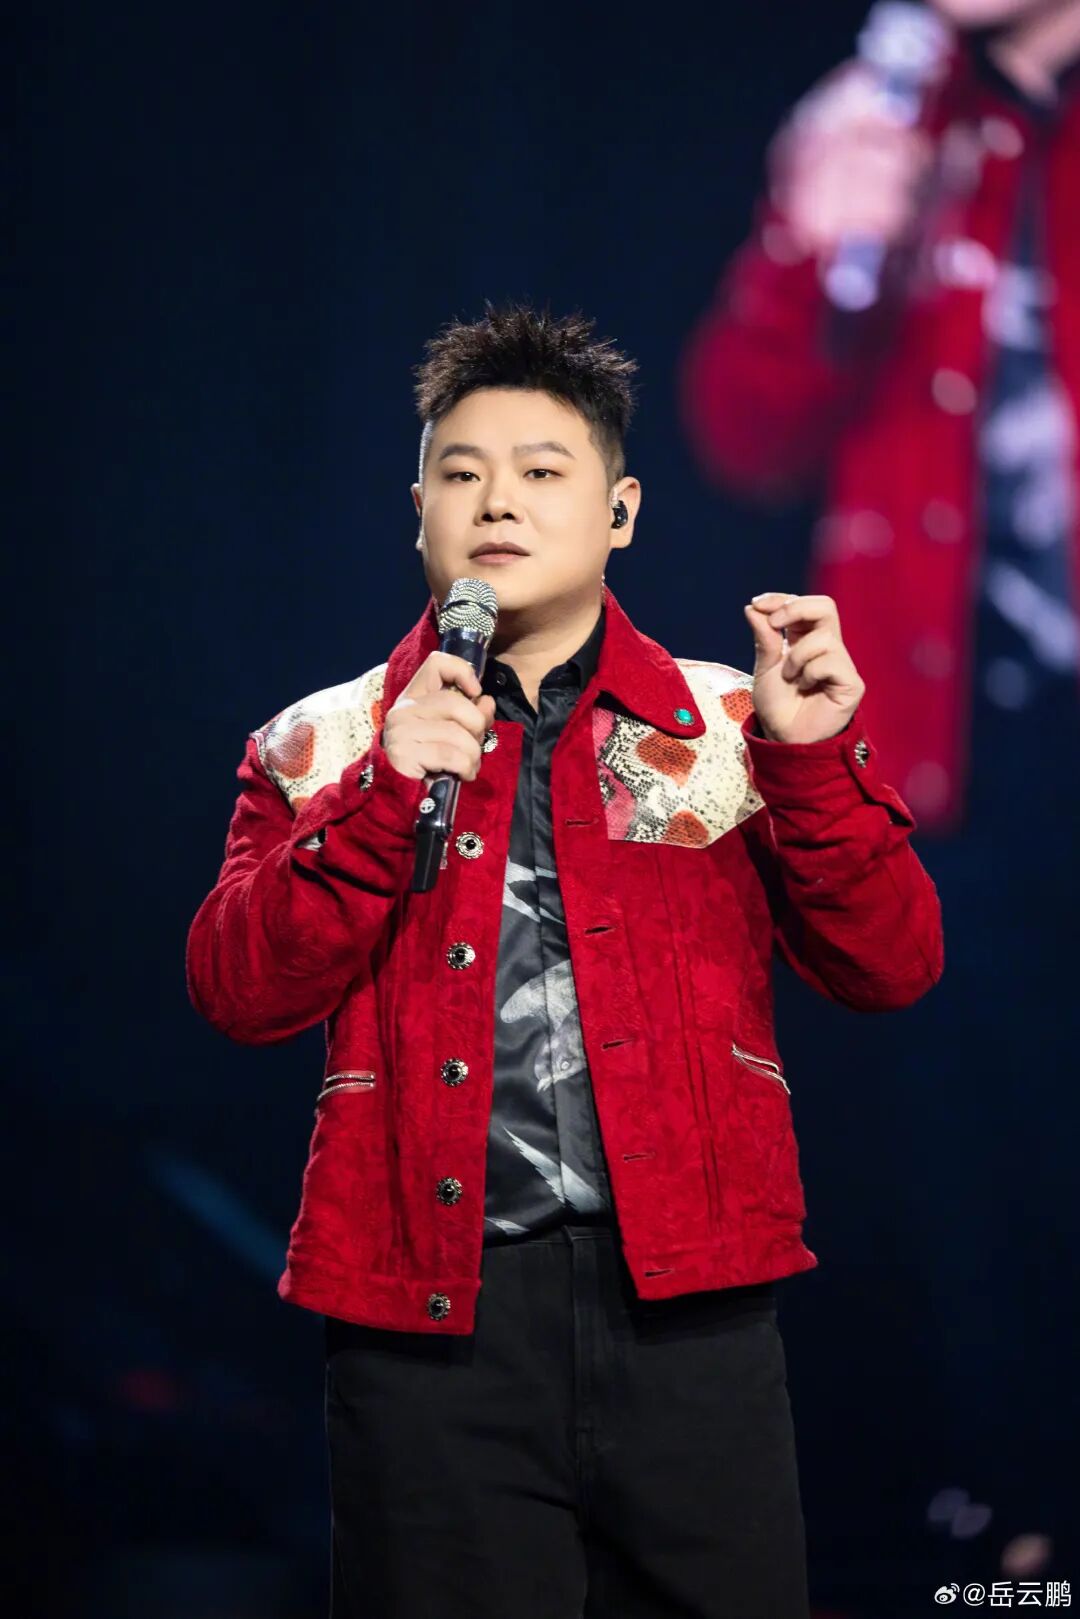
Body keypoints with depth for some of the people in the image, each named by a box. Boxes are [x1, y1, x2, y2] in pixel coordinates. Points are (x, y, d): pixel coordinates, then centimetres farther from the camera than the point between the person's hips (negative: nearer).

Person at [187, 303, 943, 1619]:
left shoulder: (731, 726, 10)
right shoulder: (326, 746, 10)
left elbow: (889, 968, 5)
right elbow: (240, 995, -2)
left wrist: (814, 759, -9)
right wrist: (386, 797, -14)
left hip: (690, 1308, 1)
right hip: (432, 1314, 0)